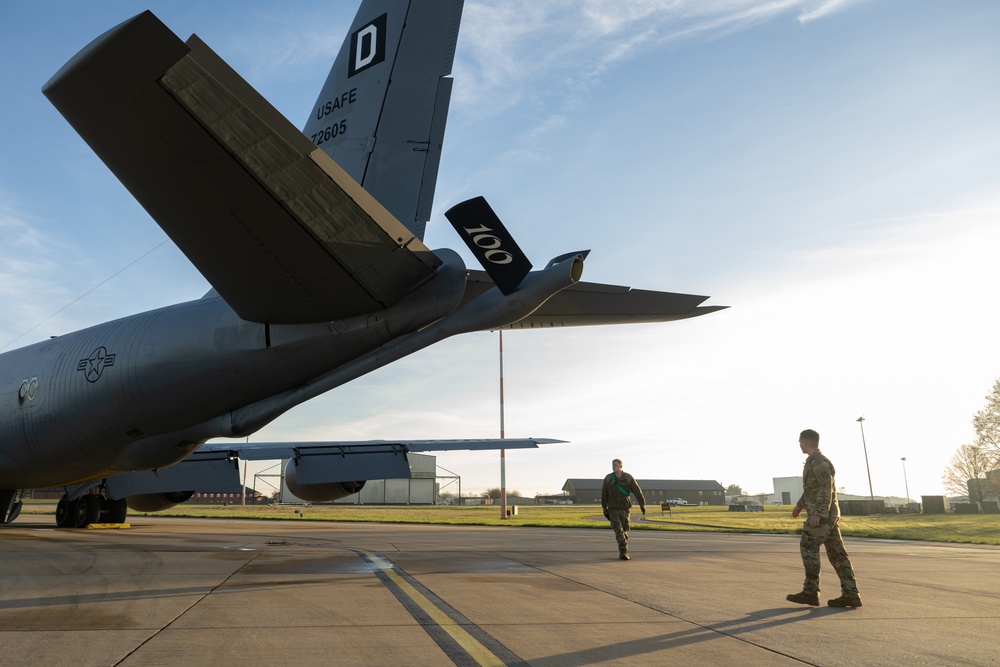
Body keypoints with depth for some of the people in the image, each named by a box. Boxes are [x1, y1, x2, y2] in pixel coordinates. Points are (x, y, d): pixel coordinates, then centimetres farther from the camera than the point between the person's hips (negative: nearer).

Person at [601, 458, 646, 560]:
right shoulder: (608, 478, -2)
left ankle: (623, 552, 22)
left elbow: (637, 492, -3)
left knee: (624, 531, 9)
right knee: (618, 530, -14)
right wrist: (604, 509, 6)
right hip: (613, 509, -1)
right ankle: (623, 551, -15)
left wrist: (643, 505, -6)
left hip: (625, 509, 1)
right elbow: (604, 494, 5)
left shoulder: (628, 478, -4)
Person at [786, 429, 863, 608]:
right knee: (836, 552, 5)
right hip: (828, 514, 10)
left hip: (822, 514, -10)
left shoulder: (819, 462, -14)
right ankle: (850, 594, 3)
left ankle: (810, 592, -5)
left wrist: (817, 513, -29)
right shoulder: (815, 461, 19)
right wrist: (799, 505, 36)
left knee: (808, 547, -7)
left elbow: (826, 489, -22)